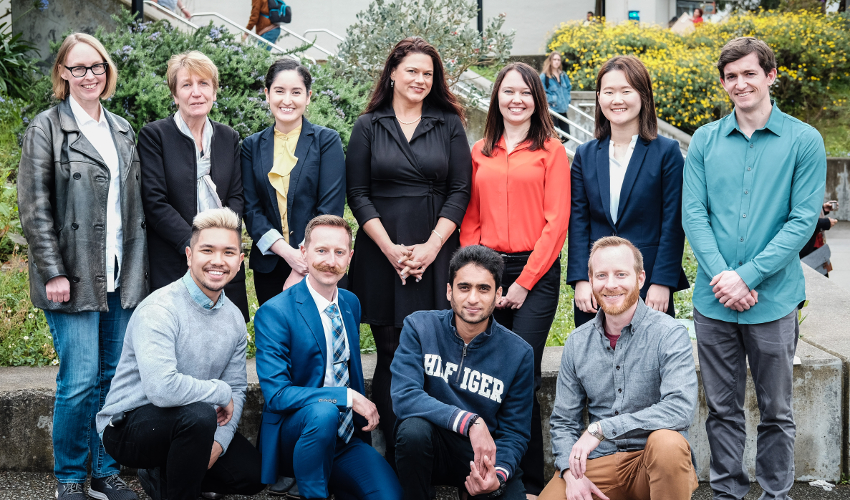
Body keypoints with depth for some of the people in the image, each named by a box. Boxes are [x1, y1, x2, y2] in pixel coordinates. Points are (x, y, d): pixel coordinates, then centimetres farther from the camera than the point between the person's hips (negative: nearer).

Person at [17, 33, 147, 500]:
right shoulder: (46, 127, -2)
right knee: (80, 380, -6)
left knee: (115, 377, 9)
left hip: (121, 277, 6)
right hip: (74, 277, -5)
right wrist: (53, 273, -13)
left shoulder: (122, 129, 15)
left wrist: (138, 268, 10)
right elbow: (34, 207, -7)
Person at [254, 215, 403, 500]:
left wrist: (366, 412, 7)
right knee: (322, 411, -37)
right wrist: (346, 397, -23)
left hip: (346, 437, 4)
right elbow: (276, 394, -19)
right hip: (294, 436, -4)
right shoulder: (274, 313, -12)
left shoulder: (351, 303, 9)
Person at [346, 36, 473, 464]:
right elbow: (358, 195, 4)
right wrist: (391, 248, -7)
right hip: (381, 254, 0)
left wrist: (431, 246, -8)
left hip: (436, 255, 0)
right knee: (391, 353, 0)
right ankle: (393, 451, 8)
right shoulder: (368, 127, 8)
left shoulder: (449, 124, 9)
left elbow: (460, 191, 4)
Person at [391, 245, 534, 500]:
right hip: (429, 450, 0)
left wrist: (499, 474, -22)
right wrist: (469, 421, -31)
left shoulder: (518, 353, -4)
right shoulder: (419, 327, -7)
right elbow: (404, 397, -20)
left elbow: (514, 432, -1)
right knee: (414, 426, -33)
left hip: (487, 456, 0)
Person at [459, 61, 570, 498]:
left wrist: (525, 282, -8)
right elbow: (469, 220, 13)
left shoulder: (551, 151, 3)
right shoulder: (479, 153, 14)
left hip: (535, 273, -3)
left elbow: (556, 222, -3)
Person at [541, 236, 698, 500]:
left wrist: (600, 429, -24)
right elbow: (563, 420, 11)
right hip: (596, 462, 3)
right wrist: (571, 474, -8)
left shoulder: (670, 334, -8)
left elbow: (680, 409, -23)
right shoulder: (577, 342, 7)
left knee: (667, 442, -36)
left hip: (654, 462, -3)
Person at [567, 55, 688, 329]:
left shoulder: (667, 152, 0)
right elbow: (578, 222, 6)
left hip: (649, 289, -3)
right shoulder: (585, 155, 9)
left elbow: (673, 223, -4)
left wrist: (662, 283, -11)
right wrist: (581, 280, -4)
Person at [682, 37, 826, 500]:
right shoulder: (705, 139, 5)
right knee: (722, 408, 11)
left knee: (776, 409, 9)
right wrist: (721, 275, -13)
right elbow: (693, 213, 1)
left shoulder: (804, 140, -2)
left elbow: (803, 220, -7)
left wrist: (747, 276, -15)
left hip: (773, 300, -2)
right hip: (713, 300, 2)